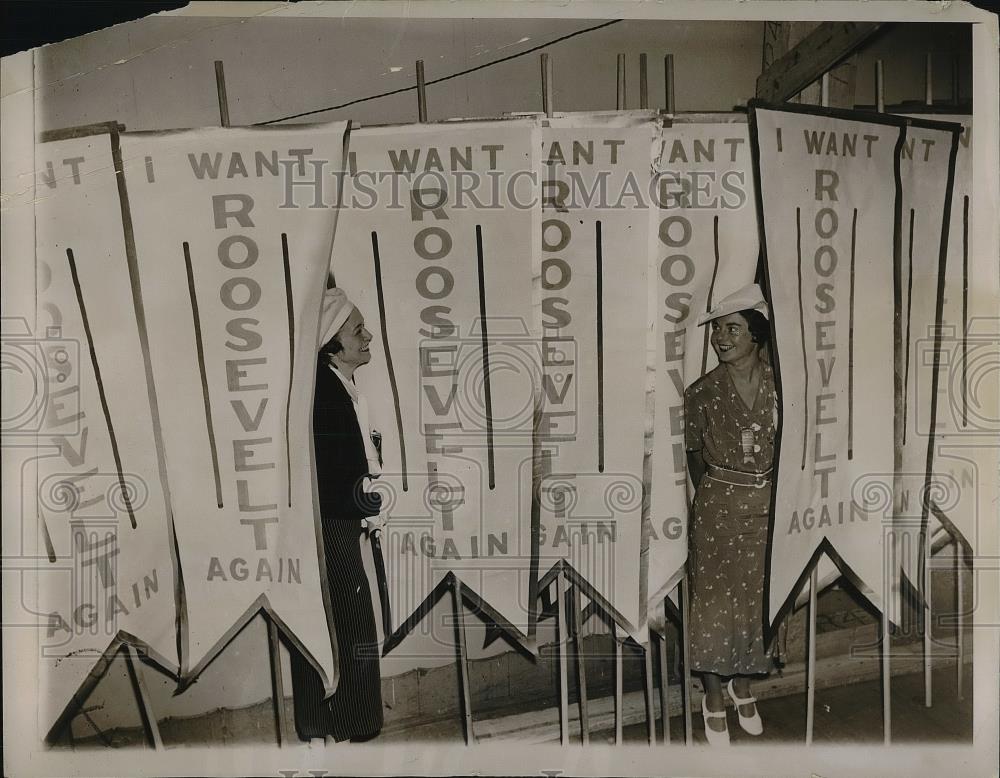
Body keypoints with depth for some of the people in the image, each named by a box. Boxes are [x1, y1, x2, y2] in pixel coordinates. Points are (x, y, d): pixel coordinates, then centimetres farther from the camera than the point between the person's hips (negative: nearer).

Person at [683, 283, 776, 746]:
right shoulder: (701, 393, -7)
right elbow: (694, 454, 5)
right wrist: (715, 496, 9)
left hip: (767, 508, 2)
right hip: (717, 509, -2)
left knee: (755, 599, 14)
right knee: (714, 599, 5)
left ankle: (742, 684, 38)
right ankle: (714, 696, 25)